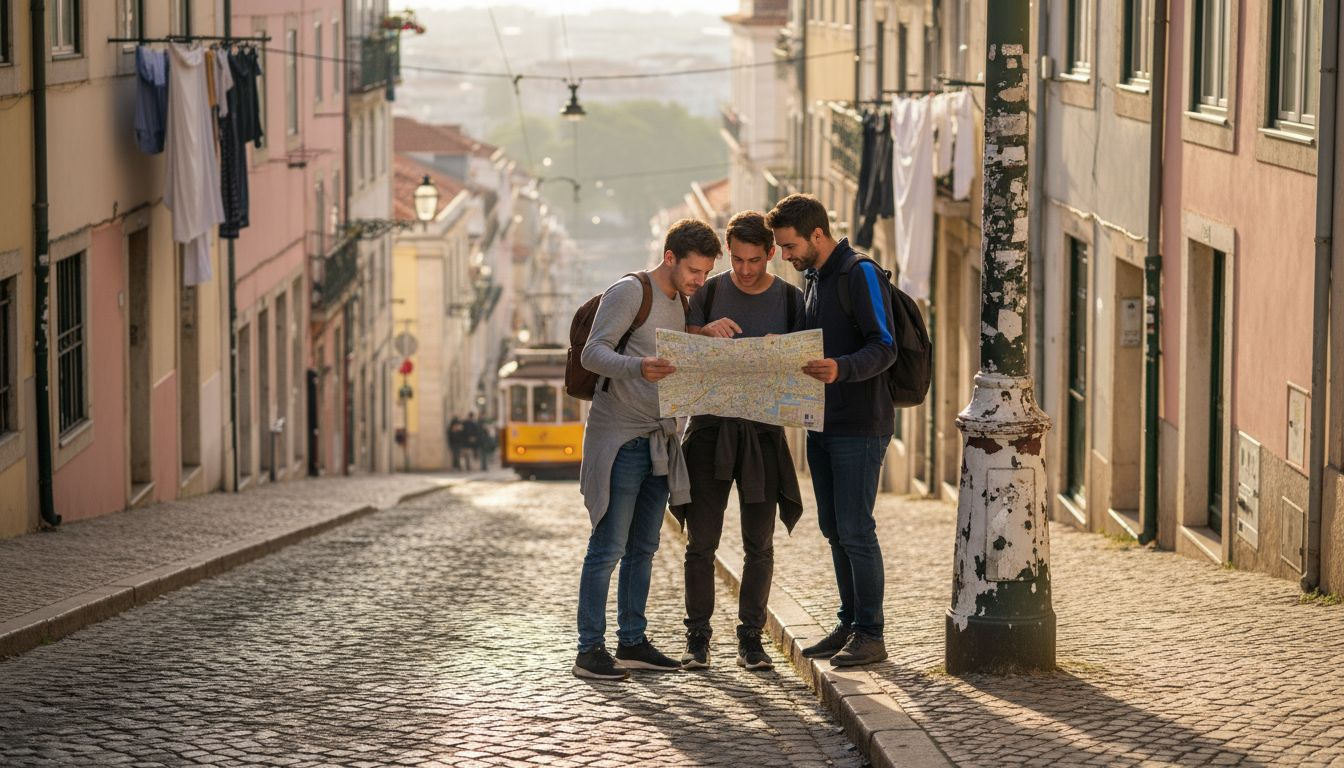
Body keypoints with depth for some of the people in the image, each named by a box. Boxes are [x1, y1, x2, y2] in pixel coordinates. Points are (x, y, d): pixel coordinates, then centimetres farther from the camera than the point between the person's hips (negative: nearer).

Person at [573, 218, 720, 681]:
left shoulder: (681, 303, 15)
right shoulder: (629, 293, -10)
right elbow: (592, 354, -19)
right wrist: (639, 367, -37)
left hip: (659, 443, 8)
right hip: (619, 439, -8)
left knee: (643, 548, 11)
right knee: (608, 548, -8)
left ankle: (632, 642, 18)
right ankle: (590, 650, -6)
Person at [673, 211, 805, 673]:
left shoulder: (790, 300, 4)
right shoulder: (709, 293, 4)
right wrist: (706, 332, -16)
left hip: (763, 431, 0)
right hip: (710, 427, 0)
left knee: (759, 544, 3)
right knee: (701, 540, -1)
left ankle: (750, 639, 11)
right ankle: (697, 638, 6)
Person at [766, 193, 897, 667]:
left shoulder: (861, 276, -11)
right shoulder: (813, 279, 17)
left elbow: (884, 348, -19)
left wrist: (841, 369, -35)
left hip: (860, 426, -9)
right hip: (821, 425, 9)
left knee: (855, 530, -8)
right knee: (833, 528, 11)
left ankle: (870, 635, -3)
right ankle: (850, 624, 19)